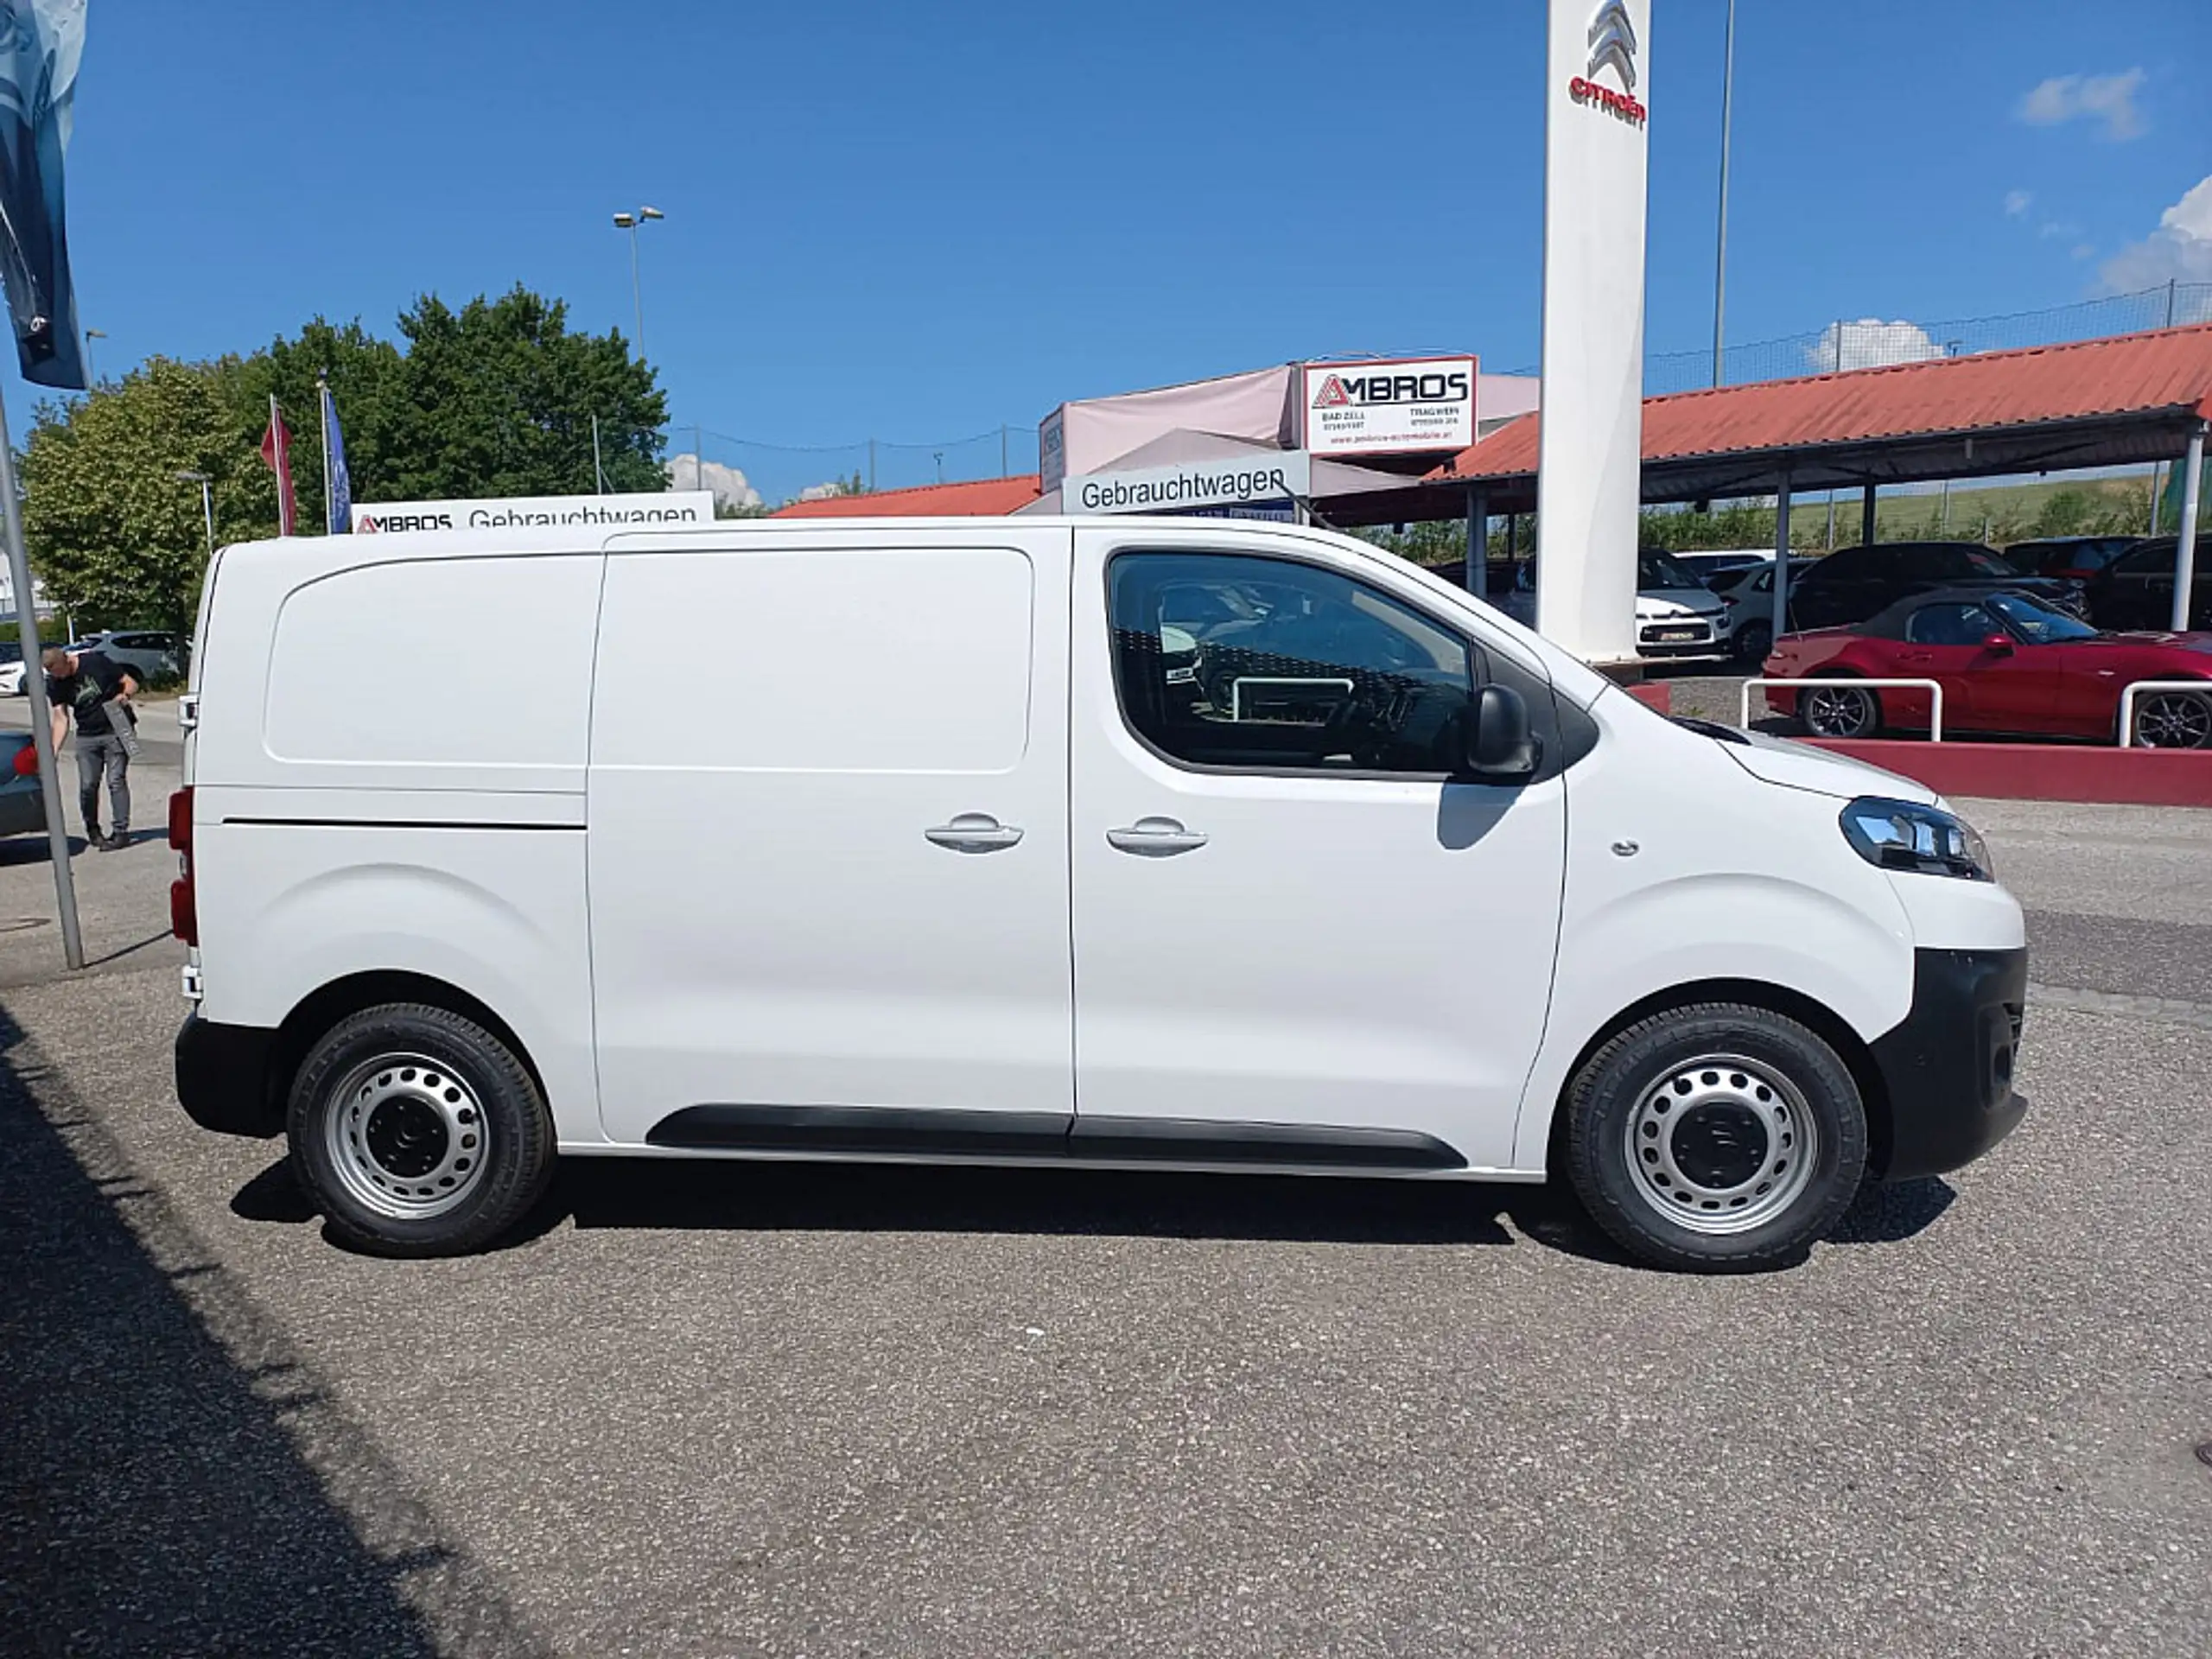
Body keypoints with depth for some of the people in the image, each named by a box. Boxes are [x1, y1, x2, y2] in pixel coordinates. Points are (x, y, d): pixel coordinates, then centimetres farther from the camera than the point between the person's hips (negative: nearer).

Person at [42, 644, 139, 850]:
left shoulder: (95, 662, -9)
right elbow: (61, 718, -1)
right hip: (86, 737, 4)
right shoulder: (54, 684, 1)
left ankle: (121, 831, -7)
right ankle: (92, 830, 21)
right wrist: (54, 751, -11)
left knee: (116, 781, -10)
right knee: (87, 785, 1)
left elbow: (131, 683, -2)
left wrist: (124, 695, -24)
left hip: (115, 731, -4)